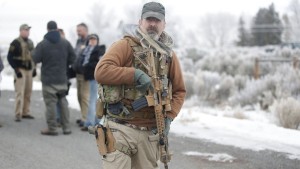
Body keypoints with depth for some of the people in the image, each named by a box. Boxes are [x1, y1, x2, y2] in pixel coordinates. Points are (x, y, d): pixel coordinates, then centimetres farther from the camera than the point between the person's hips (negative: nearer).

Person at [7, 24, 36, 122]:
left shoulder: (30, 42, 13)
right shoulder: (16, 43, -9)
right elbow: (10, 57, -11)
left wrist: (34, 69, 15)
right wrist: (16, 69, -15)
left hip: (29, 70, 7)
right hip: (20, 70, -7)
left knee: (28, 93, 8)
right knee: (20, 92, -11)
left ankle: (26, 112, 16)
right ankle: (18, 114, -9)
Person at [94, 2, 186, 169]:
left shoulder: (169, 54, 10)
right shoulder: (126, 45, -5)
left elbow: (179, 90, 17)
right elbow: (101, 71, -17)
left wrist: (169, 117, 2)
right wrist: (135, 74, -23)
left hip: (150, 133, 5)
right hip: (121, 128, -5)